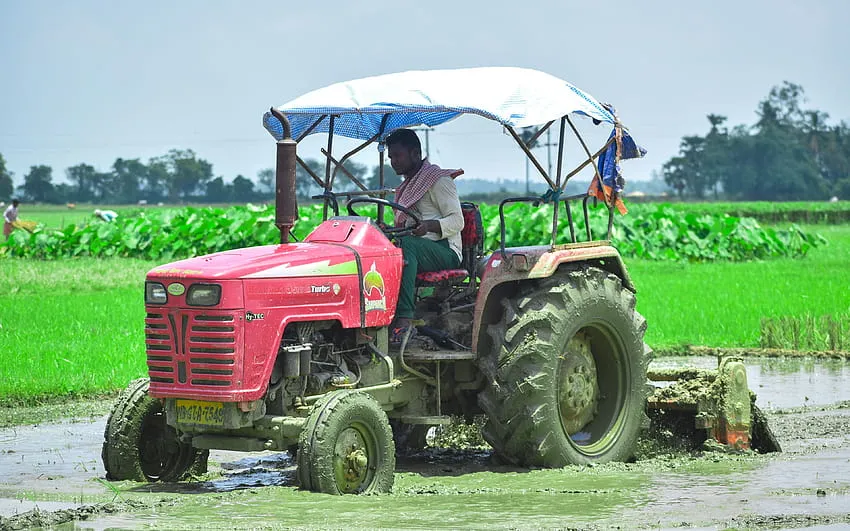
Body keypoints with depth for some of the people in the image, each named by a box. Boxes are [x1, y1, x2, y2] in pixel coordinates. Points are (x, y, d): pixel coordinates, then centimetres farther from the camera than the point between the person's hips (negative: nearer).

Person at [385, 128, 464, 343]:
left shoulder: (439, 180, 1)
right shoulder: (404, 187, 27)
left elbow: (457, 221, -8)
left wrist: (428, 226, -27)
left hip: (444, 250, -7)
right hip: (414, 250, 7)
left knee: (405, 245, -39)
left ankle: (405, 318, -49)